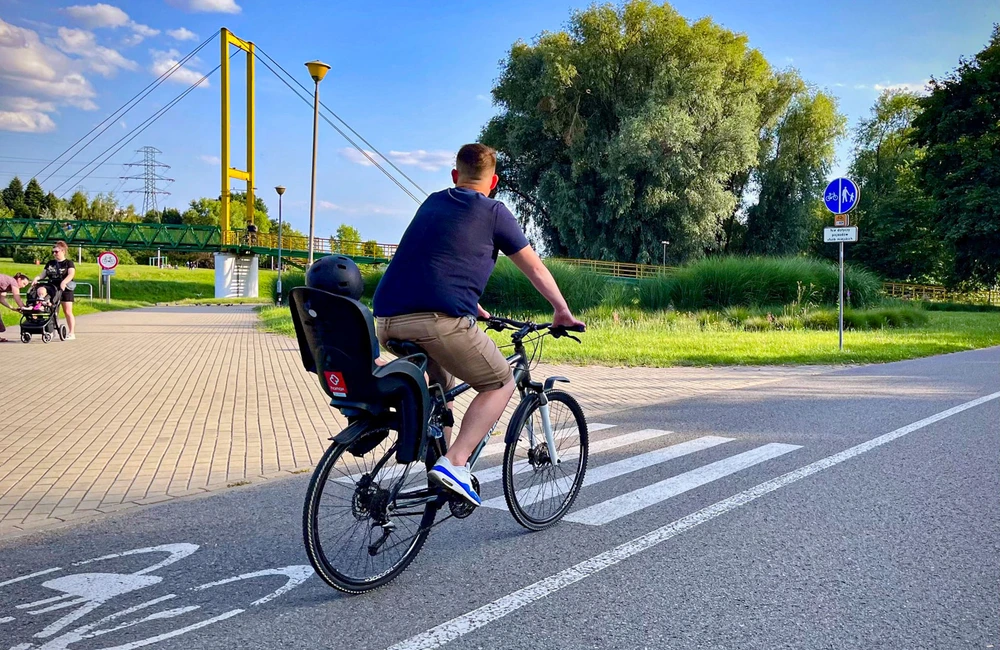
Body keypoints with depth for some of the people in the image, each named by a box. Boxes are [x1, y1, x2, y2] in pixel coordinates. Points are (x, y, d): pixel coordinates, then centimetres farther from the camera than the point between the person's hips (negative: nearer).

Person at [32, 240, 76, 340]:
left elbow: (71, 274, -16)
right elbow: (43, 274, 12)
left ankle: (71, 333, -1)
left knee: (67, 311, -4)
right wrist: (36, 278, -9)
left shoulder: (69, 263, 0)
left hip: (65, 290, -5)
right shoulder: (50, 263, 15)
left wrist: (64, 282, -33)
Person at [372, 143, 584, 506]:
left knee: (441, 386, 31)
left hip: (388, 319, 7)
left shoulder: (432, 203, 26)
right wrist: (563, 312, 30)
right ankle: (454, 463, -4)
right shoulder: (493, 213, 8)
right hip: (439, 319, -7)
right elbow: (536, 271, 16)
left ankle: (440, 461, 29)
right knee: (501, 384, 11)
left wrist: (475, 309, 50)